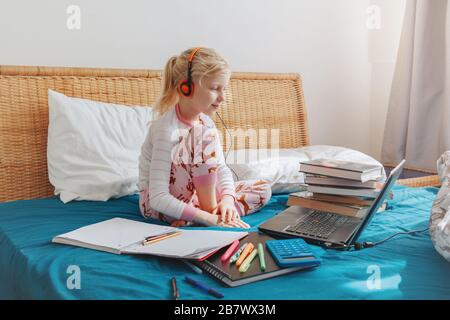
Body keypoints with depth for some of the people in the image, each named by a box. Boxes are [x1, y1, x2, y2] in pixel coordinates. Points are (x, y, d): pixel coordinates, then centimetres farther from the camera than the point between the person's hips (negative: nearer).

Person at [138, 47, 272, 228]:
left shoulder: (206, 122, -2)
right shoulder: (167, 129, -27)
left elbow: (222, 169, 3)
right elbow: (158, 198, -31)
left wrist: (227, 199, -19)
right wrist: (209, 218, -35)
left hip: (195, 193, 9)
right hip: (157, 204, -8)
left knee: (263, 189, 1)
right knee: (206, 136, -27)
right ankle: (210, 212, -17)